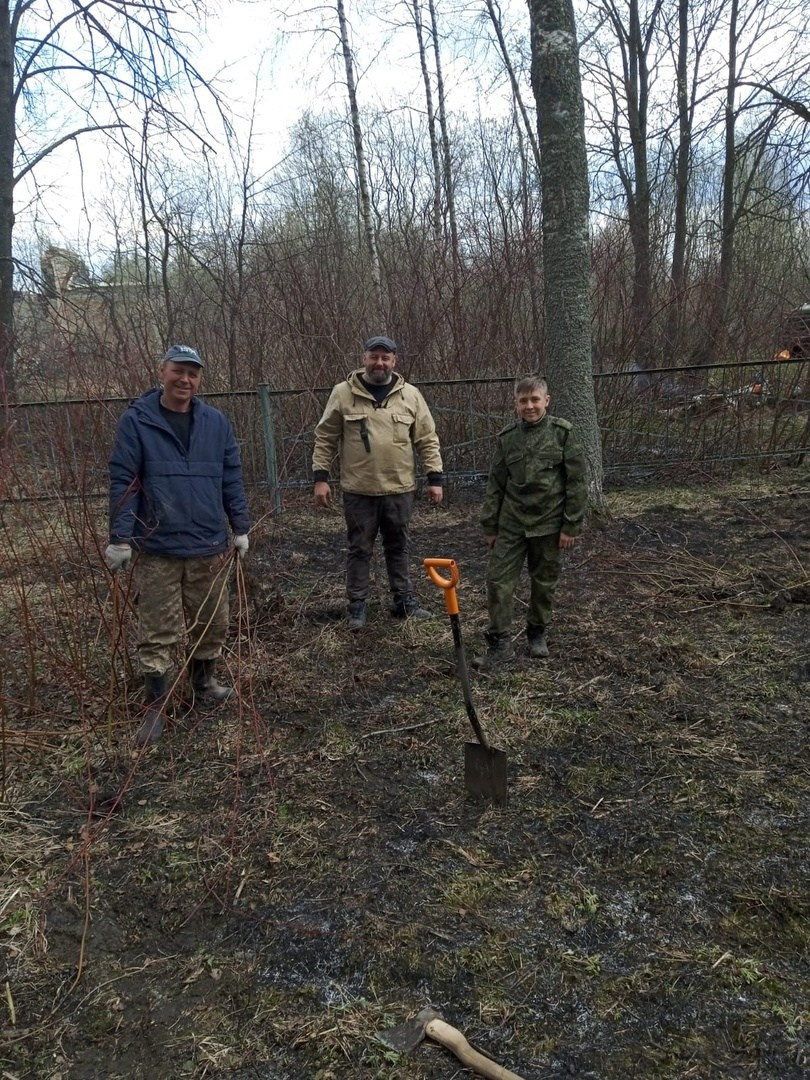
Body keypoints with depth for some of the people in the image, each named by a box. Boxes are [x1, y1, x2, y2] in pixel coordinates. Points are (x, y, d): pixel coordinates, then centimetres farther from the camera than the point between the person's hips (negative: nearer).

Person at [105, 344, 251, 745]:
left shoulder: (216, 422, 4)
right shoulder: (136, 421, -6)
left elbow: (231, 479, 9)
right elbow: (123, 482, -7)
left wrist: (240, 528, 9)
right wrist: (120, 539, -10)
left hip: (210, 547, 4)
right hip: (157, 549, -3)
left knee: (211, 624, 15)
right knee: (157, 632, 3)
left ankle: (204, 684, 37)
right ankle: (156, 706, 17)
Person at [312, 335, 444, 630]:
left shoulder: (410, 395, 2)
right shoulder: (343, 393, -2)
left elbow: (427, 440, 5)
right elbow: (325, 439, 1)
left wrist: (435, 478, 0)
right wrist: (320, 477, -5)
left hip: (399, 489, 2)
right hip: (358, 490, -2)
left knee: (398, 547, 14)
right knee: (359, 550, 8)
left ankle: (403, 600, 27)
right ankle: (357, 605, 20)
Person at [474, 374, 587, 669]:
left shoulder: (562, 433, -6)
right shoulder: (507, 437, 2)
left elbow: (577, 482, -5)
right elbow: (496, 484, 8)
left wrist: (571, 526, -7)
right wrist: (490, 526, 8)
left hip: (548, 522, -2)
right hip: (511, 523, 2)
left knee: (544, 582, 11)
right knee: (498, 579, -3)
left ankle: (537, 633, 31)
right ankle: (500, 643, 5)